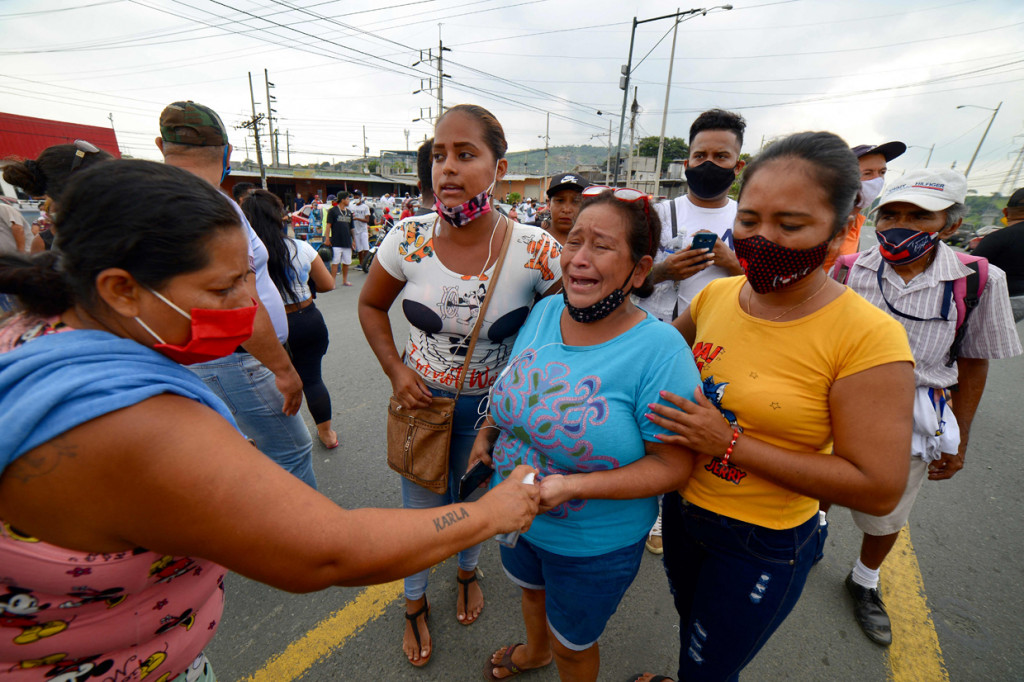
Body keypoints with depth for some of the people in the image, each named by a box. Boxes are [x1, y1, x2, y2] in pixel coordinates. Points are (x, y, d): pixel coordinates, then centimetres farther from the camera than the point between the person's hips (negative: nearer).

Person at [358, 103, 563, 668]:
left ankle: (468, 571, 62)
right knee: (420, 506, 20)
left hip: (492, 405, 0)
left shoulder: (535, 251, -22)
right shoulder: (409, 238, -16)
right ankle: (415, 602, 54)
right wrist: (395, 370, -10)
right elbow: (371, 305, 2)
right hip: (420, 398, 1)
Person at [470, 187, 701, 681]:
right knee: (530, 588, 36)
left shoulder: (660, 350, -28)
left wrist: (573, 486, -32)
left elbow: (673, 465, -23)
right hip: (515, 517, 6)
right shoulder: (544, 311, -10)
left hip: (594, 545, -6)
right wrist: (487, 433, -7)